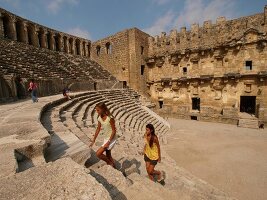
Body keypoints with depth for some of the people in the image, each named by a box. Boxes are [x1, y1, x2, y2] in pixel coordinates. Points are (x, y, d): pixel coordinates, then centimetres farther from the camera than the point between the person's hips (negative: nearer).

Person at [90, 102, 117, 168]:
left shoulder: (110, 118, -24)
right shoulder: (99, 118, -2)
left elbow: (114, 131, -19)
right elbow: (98, 129, 8)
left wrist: (108, 142, -21)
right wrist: (93, 141, 11)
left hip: (111, 139, -7)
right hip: (105, 138, 8)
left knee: (98, 153, -9)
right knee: (108, 156, 17)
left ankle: (110, 163, 14)